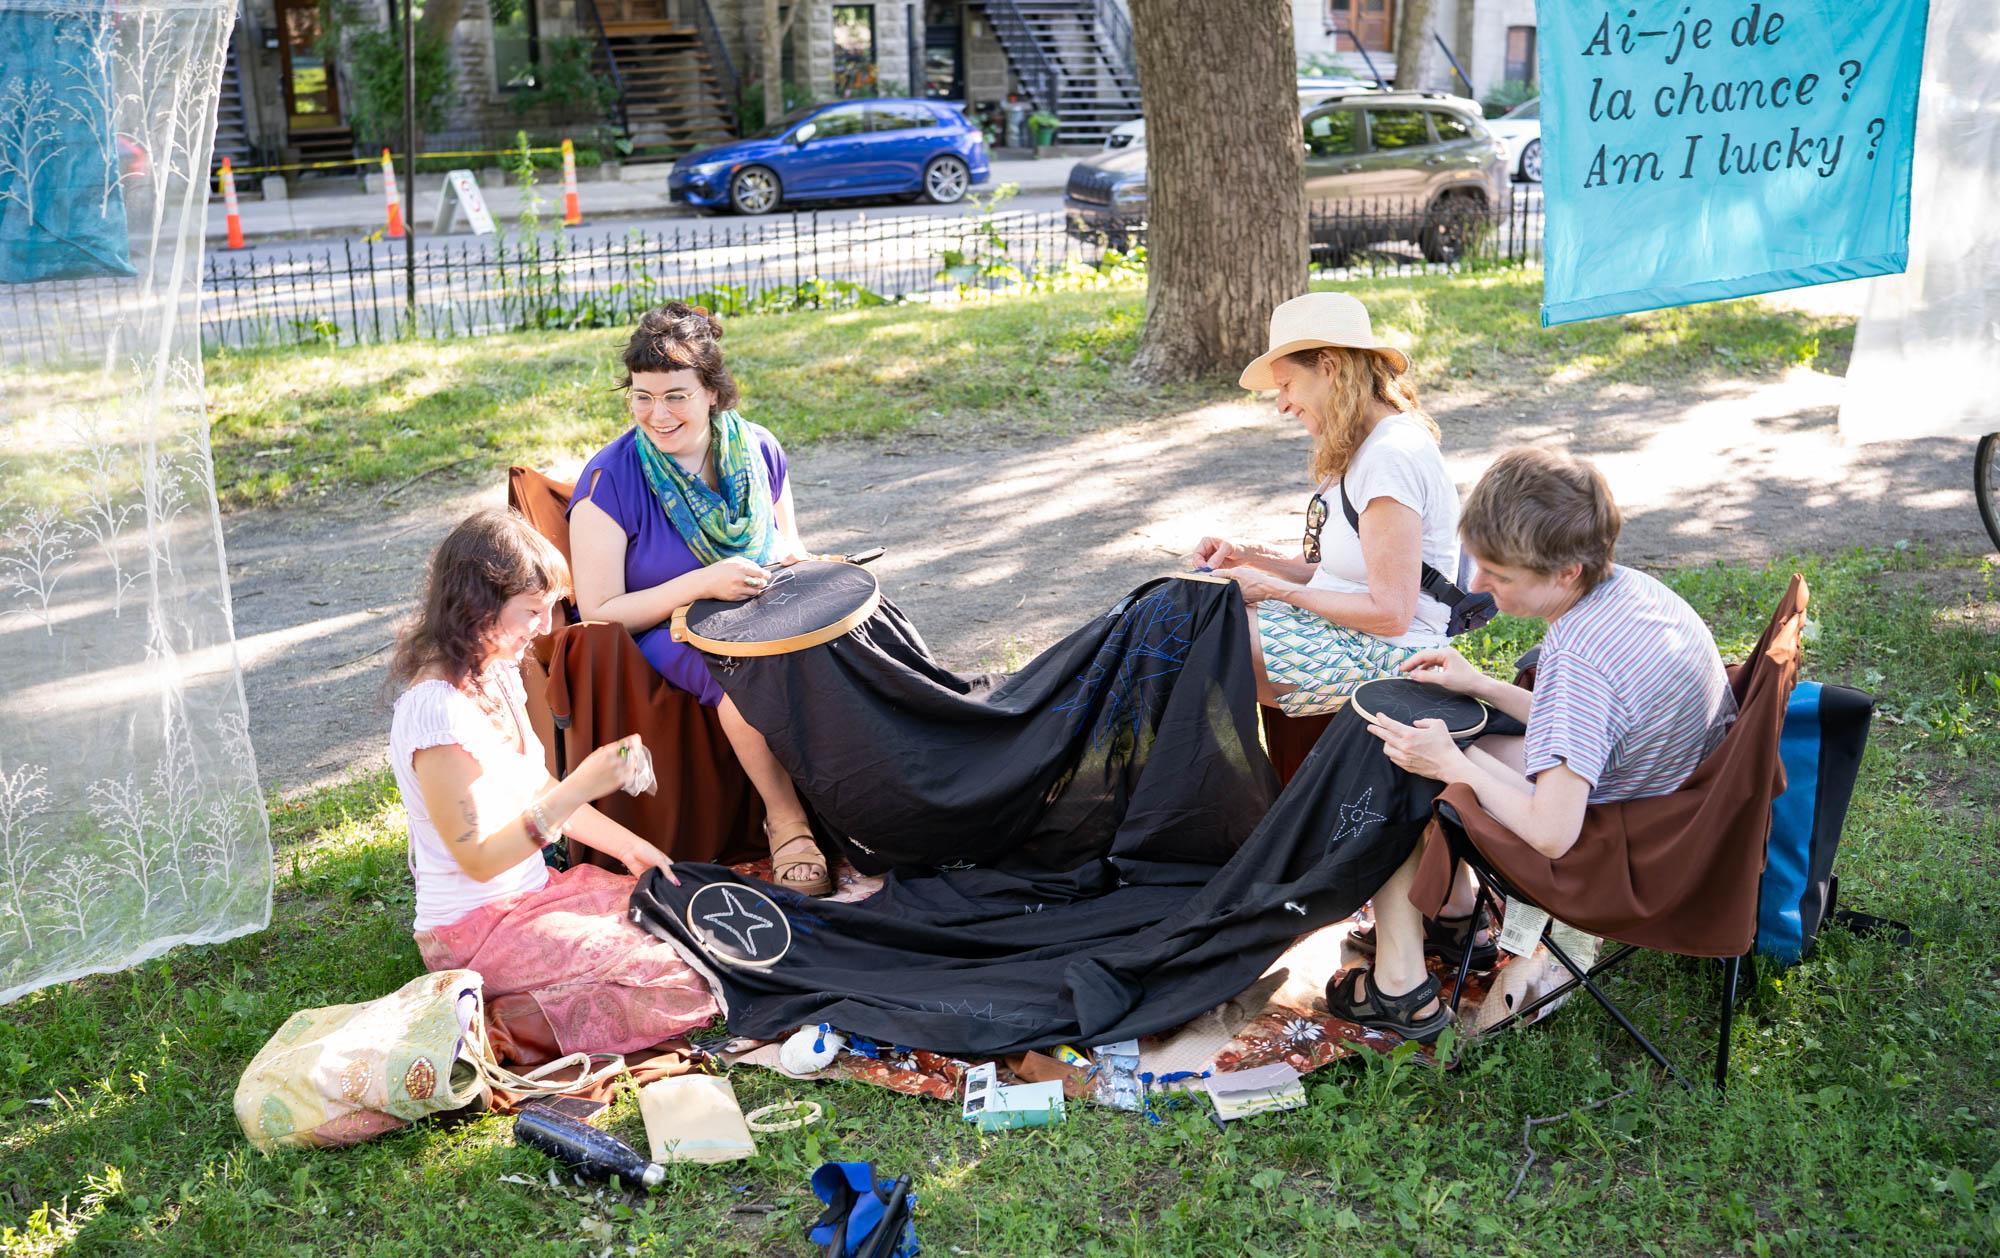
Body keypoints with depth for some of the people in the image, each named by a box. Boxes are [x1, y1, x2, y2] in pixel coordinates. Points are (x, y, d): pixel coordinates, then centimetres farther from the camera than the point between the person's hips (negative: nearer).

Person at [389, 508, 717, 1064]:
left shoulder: (498, 674, 6)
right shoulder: (436, 710, -24)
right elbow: (478, 859, -21)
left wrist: (629, 846, 10)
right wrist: (582, 786, -28)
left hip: (533, 892, 10)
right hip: (475, 929, -10)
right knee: (686, 983, -18)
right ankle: (495, 1031, -10)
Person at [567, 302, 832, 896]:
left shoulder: (758, 451, 1)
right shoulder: (610, 480, -13)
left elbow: (791, 549, 16)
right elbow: (599, 613, -14)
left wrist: (786, 557, -10)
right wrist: (703, 584, -25)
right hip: (660, 634, -4)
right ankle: (787, 823, -19)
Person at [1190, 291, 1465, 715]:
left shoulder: (1392, 457, -21)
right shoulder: (1360, 448, 11)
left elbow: (1390, 612, -23)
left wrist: (1275, 589, -15)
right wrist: (1249, 555, 3)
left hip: (1386, 654, -10)